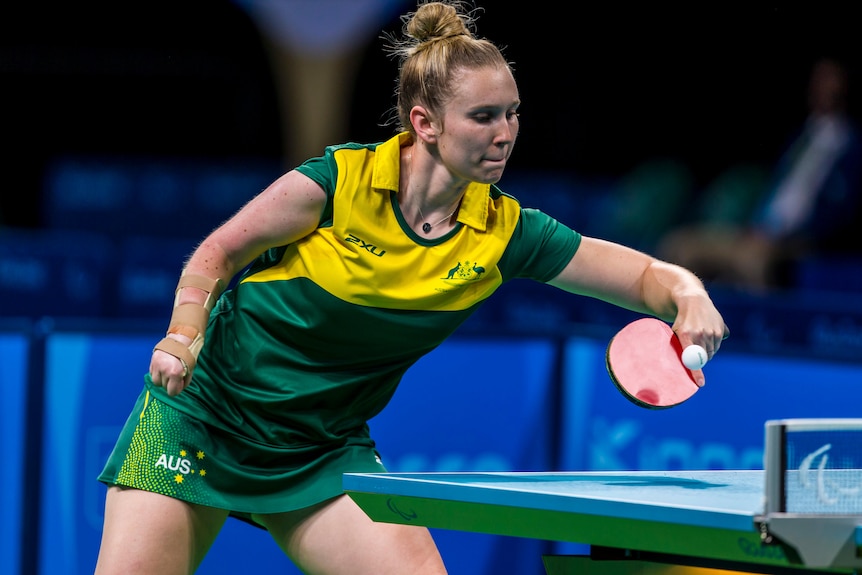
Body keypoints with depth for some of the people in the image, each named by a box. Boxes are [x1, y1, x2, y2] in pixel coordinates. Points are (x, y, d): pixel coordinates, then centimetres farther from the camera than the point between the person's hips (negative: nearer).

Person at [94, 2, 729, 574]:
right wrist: (184, 336, -23)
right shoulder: (343, 177, -16)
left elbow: (646, 275, -4)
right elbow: (217, 254, -6)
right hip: (201, 413, -3)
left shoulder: (503, 231, -7)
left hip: (324, 453, 3)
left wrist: (687, 295, -26)